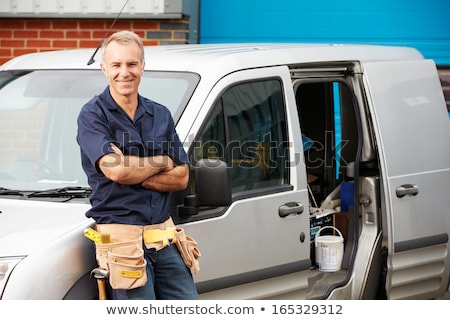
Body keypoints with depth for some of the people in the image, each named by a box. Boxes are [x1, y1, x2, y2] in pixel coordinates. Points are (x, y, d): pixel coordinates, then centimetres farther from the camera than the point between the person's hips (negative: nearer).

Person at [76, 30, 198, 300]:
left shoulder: (161, 115, 13)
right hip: (122, 239, -6)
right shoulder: (93, 115, -4)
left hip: (165, 236, 6)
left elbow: (181, 178, 6)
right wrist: (162, 161, -2)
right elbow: (116, 169, -19)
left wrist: (135, 173, -10)